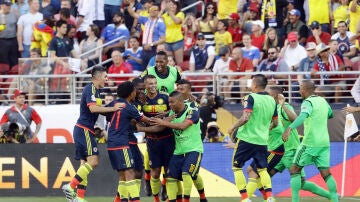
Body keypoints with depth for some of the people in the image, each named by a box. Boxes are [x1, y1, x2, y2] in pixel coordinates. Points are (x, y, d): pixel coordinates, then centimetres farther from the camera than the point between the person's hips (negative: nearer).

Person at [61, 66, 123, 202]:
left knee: (84, 163, 7)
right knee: (93, 161, -16)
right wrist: (112, 108, -25)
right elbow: (92, 108, -26)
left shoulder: (96, 90, 18)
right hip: (84, 130, -10)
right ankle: (71, 187, -16)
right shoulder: (90, 89, -13)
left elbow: (97, 109, 25)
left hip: (81, 130, 10)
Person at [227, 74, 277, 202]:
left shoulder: (251, 98, -11)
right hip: (262, 141, 5)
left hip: (246, 138, -5)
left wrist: (233, 128, -8)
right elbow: (275, 123, 15)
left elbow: (245, 118, -21)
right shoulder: (271, 100, 8)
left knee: (237, 167, 9)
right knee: (262, 169, 15)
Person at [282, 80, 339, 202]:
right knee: (326, 173, 6)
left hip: (310, 143, -7)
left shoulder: (308, 103, -11)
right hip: (324, 142, 7)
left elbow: (303, 116, -33)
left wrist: (289, 128, -46)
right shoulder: (323, 101, 11)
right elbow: (330, 115, 31)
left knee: (295, 170, 4)